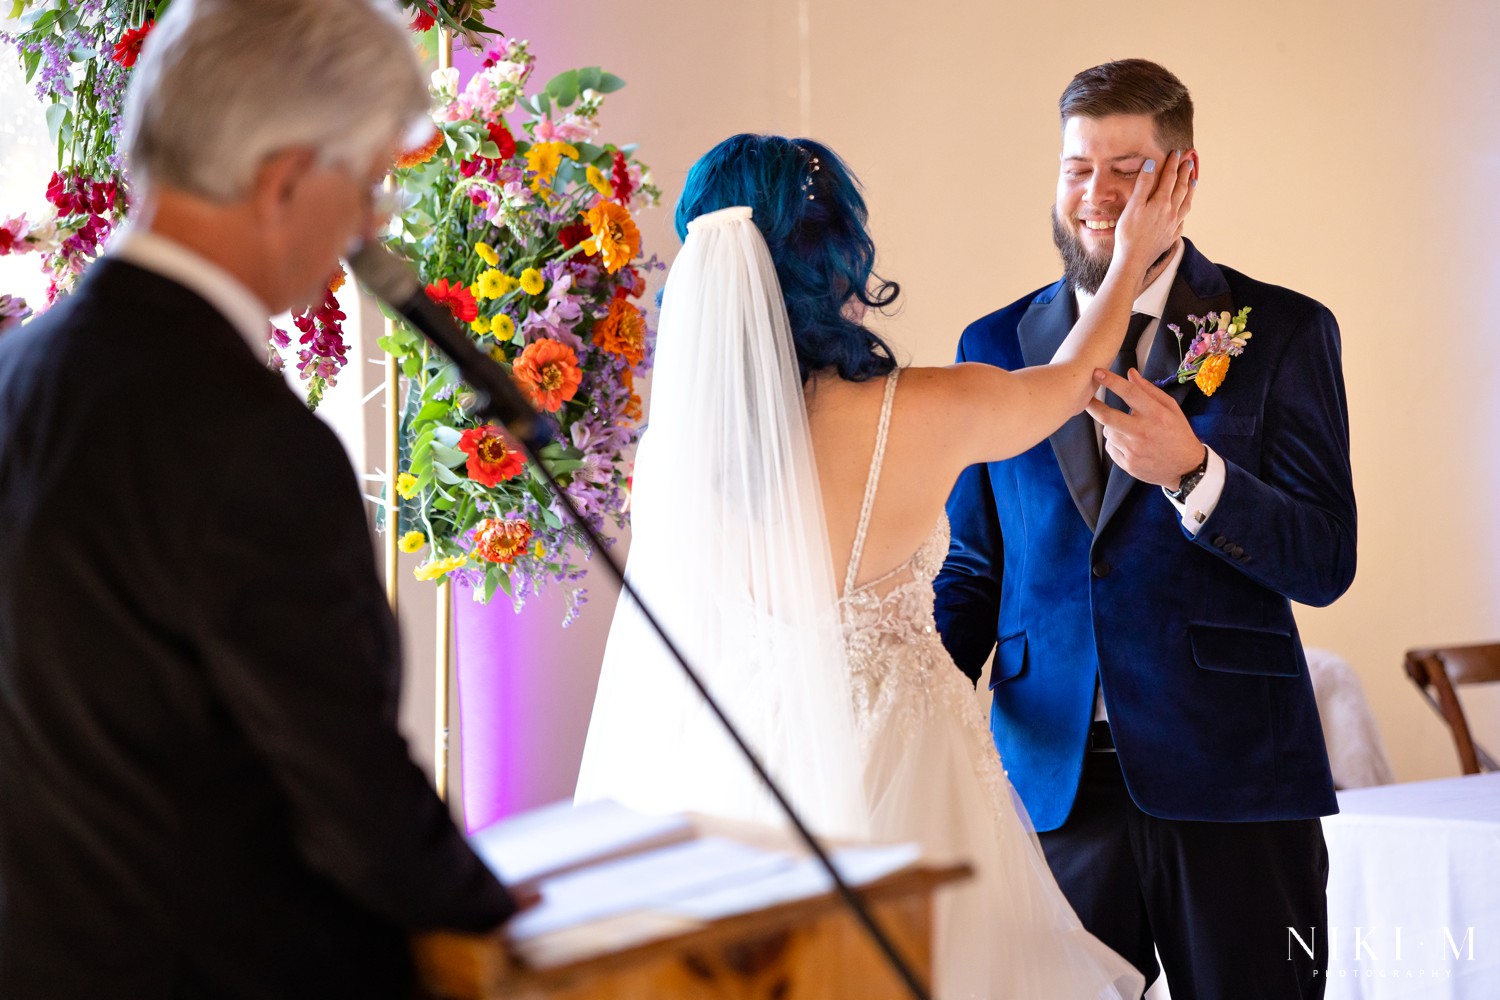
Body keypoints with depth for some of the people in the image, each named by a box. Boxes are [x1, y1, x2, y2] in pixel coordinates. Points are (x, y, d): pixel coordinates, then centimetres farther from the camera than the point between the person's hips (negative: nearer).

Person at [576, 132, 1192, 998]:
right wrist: (1134, 257, 23)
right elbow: (1073, 378, 6)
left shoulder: (675, 435, -9)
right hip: (894, 770, -4)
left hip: (731, 778, 4)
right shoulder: (925, 415, -17)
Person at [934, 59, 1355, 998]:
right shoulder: (995, 347, 10)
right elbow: (973, 566, 14)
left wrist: (1191, 473, -22)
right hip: (1052, 775, 2)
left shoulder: (1283, 332, 0)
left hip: (1229, 778, -2)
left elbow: (1325, 563, -6)